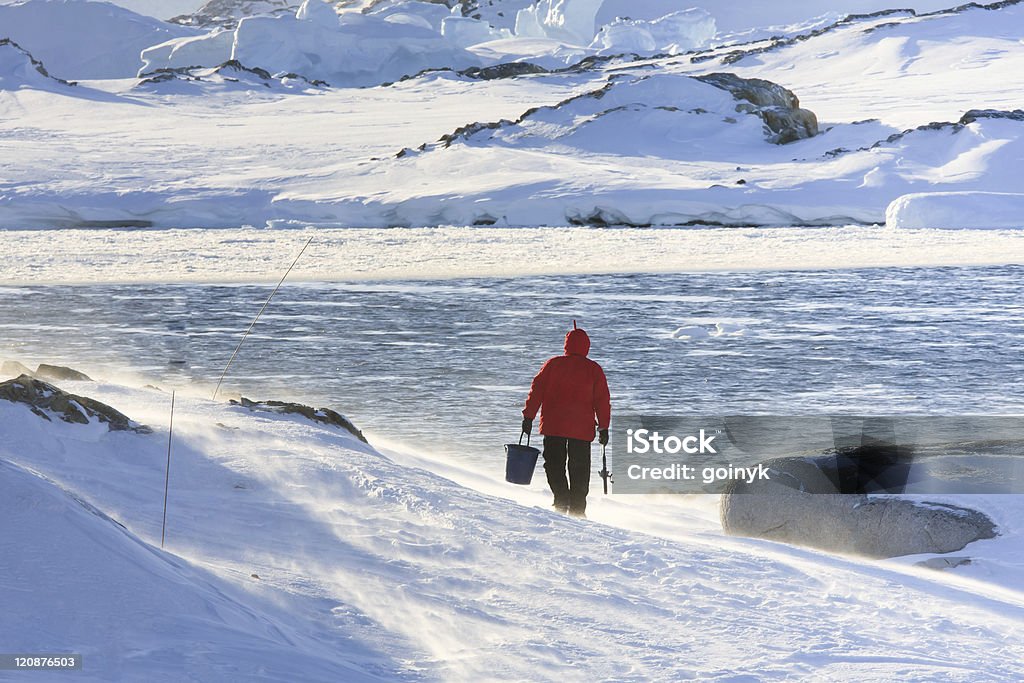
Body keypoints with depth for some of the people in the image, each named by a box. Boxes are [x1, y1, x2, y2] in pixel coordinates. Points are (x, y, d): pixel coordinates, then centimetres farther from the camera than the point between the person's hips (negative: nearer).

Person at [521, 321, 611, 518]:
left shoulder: (553, 364, 2)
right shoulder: (594, 369, 2)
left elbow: (536, 391, 2)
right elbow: (602, 400, 2)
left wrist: (528, 417, 6)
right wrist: (604, 428, 7)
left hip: (553, 427, 0)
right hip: (582, 428, 0)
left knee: (554, 465, 7)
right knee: (579, 470, 7)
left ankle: (561, 501, -10)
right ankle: (577, 509, 4)